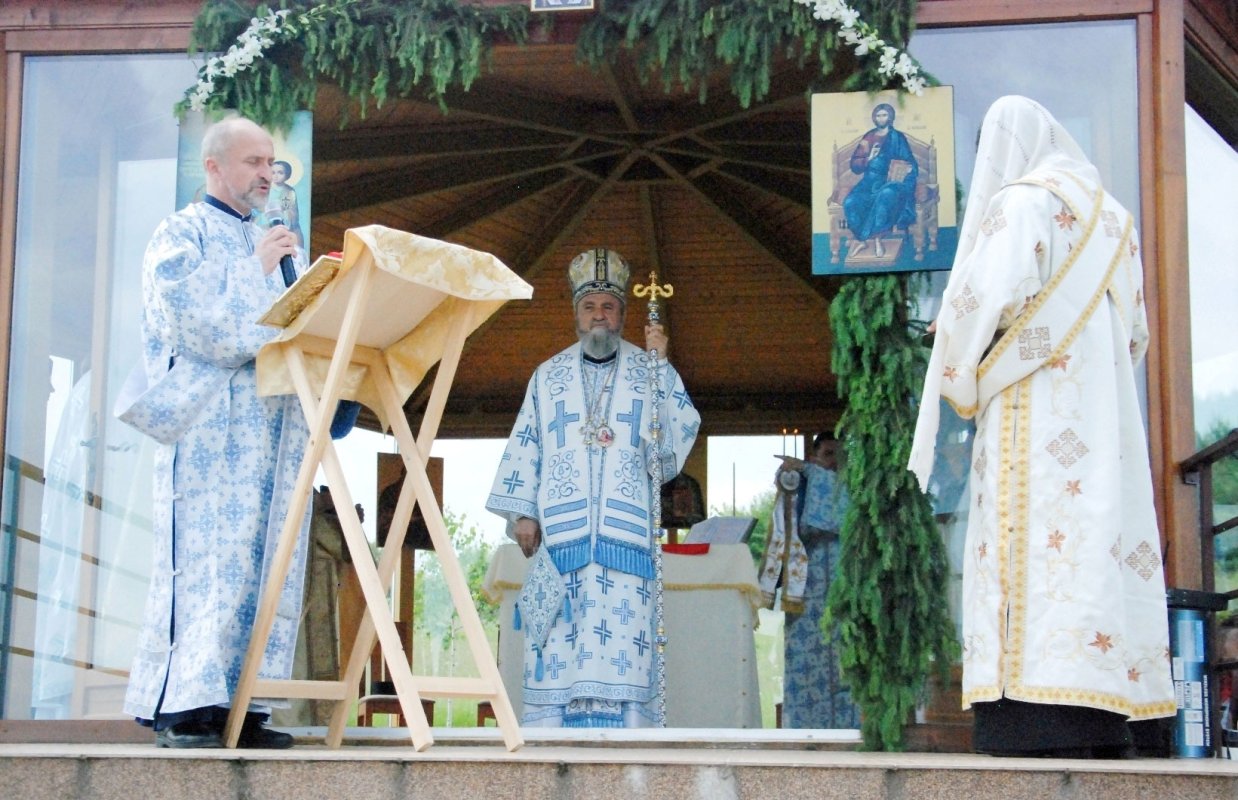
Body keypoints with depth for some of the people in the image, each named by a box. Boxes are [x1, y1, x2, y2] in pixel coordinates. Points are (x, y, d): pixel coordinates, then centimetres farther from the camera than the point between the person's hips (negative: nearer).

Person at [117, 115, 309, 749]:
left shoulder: (280, 246, 26)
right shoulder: (182, 234, 6)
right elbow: (191, 316, -10)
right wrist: (256, 268, -7)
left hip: (275, 427, 6)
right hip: (211, 424, -6)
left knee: (266, 564, -1)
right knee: (205, 559, -12)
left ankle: (241, 706, -1)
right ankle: (180, 708, -12)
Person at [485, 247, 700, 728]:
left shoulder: (651, 372, 12)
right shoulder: (549, 377, 16)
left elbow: (683, 431, -2)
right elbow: (524, 446, 13)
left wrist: (660, 364, -9)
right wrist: (522, 513, 2)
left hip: (626, 532, -1)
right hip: (560, 531, 1)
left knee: (624, 644, -9)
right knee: (558, 643, -5)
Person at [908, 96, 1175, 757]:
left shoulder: (1022, 204, -3)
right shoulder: (1111, 218, 21)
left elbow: (995, 299, -15)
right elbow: (1136, 331, 21)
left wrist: (963, 377, 0)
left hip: (1034, 420, -8)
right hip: (1106, 426, 8)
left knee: (1036, 575, -13)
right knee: (1097, 552, 3)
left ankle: (1042, 733, -21)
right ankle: (1101, 737, 0)